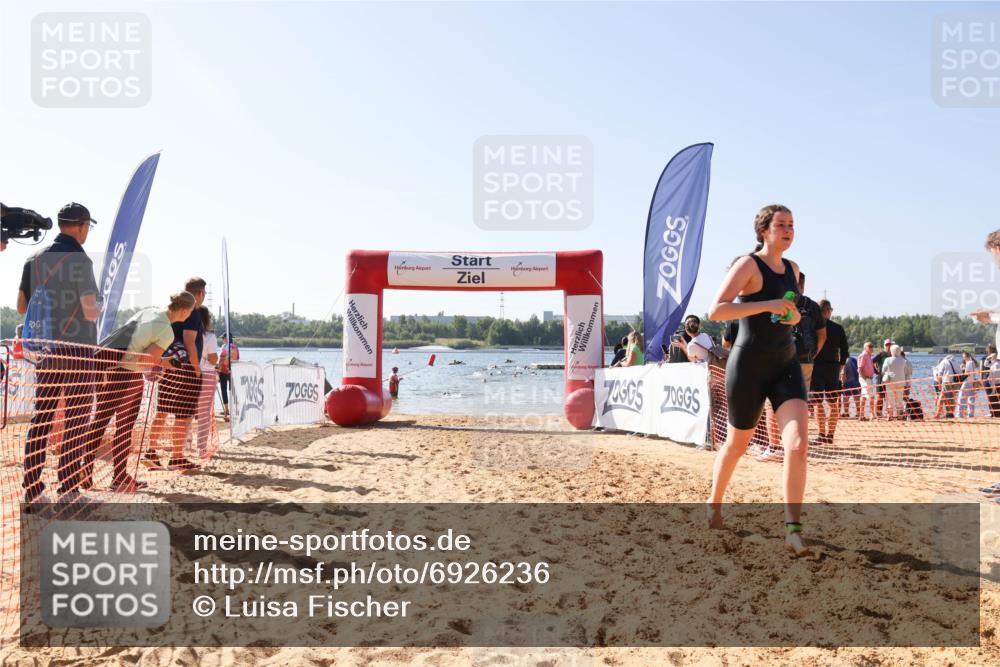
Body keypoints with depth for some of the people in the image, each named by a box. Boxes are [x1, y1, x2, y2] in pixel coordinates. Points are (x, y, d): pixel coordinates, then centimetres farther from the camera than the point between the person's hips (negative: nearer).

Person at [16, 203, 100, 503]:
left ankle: (31, 488, 13)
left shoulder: (35, 259, 8)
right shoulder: (79, 260, -11)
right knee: (77, 422, 0)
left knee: (41, 418, 10)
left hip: (45, 348, 6)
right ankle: (68, 489, 3)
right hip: (78, 349, -6)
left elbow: (22, 307, 13)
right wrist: (100, 307, 6)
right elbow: (90, 312, -15)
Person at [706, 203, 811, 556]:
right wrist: (768, 305, -27)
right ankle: (714, 507, 35)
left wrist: (795, 316, 5)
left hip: (786, 365, 6)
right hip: (749, 366, -5)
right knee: (737, 445, 10)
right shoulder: (748, 265, -11)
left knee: (798, 443, -13)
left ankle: (793, 530, -9)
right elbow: (716, 310, -22)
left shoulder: (793, 269, 11)